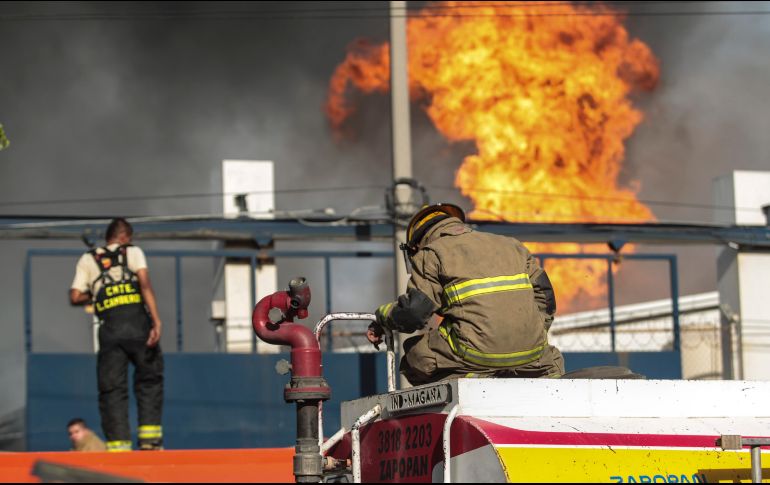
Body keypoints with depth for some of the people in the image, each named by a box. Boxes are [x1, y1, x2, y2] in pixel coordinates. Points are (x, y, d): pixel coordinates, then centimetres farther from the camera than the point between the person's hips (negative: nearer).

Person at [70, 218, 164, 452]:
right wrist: (156, 322, -11)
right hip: (137, 322, -1)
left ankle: (118, 445, -2)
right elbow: (145, 285, -4)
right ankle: (149, 438, 4)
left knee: (112, 388, 5)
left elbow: (75, 297, 7)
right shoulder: (133, 252, 11)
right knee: (149, 380, 13)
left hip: (110, 328, 1)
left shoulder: (87, 260, 16)